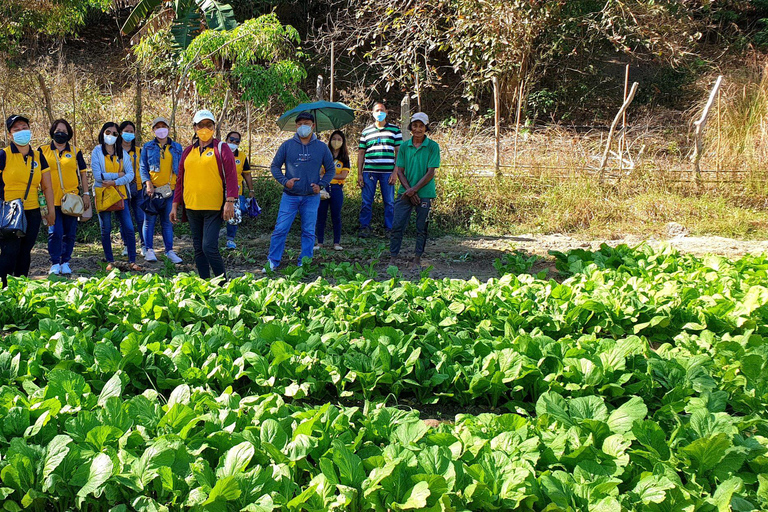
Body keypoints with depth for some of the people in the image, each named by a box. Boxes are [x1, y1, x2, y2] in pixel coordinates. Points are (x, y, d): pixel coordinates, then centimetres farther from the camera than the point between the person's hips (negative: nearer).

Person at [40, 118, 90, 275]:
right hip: (52, 200, -1)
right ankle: (55, 264, 3)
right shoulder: (43, 151, 8)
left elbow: (83, 172, 13)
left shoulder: (75, 151, 10)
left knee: (70, 233, 3)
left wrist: (85, 193, 5)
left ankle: (65, 262, 15)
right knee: (55, 232, -9)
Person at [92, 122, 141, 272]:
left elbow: (130, 175, -1)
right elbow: (98, 176, -10)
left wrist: (114, 182, -15)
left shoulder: (123, 153, 8)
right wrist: (118, 175, -8)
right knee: (105, 230, 3)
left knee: (129, 228, -6)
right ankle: (110, 261, 14)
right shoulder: (97, 151, -1)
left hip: (119, 193, 2)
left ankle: (132, 261, 1)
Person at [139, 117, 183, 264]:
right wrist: (148, 183, -11)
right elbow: (143, 168, 3)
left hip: (170, 190, 2)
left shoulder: (177, 147, 13)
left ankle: (169, 251, 8)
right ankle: (149, 250, 4)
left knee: (168, 222, 5)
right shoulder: (148, 147, 7)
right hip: (153, 189, -2)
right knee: (150, 220, -1)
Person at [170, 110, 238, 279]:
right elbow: (181, 180, 18)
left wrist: (230, 201, -15)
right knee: (198, 249, 9)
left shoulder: (221, 149, 0)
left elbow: (231, 176, -6)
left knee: (209, 247, -13)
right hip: (192, 207, 5)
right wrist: (175, 205, 14)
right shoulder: (188, 152, 13)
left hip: (214, 208, -5)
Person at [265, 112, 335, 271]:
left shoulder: (321, 147, 5)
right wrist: (284, 181, -9)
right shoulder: (287, 145, 2)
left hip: (311, 197, 1)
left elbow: (331, 169, 13)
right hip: (290, 196, -1)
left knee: (309, 232, 5)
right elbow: (275, 166, 7)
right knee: (280, 229, -3)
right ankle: (273, 262, 6)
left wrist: (321, 185, -2)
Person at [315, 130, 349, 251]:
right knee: (321, 216, 2)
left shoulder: (344, 158, 5)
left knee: (336, 216, 2)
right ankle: (320, 242, 9)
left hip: (336, 188, -1)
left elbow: (343, 175, -6)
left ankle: (337, 243, 9)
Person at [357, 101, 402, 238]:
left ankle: (389, 229, 11)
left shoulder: (395, 130, 8)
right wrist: (359, 174, 5)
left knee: (389, 202, 3)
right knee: (366, 201, 1)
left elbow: (398, 152, 5)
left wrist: (395, 172, -4)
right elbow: (361, 153, 12)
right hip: (369, 171, 1)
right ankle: (365, 227, 10)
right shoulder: (366, 132, 12)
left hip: (387, 172, -1)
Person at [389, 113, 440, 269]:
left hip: (425, 193, -2)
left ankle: (417, 259, 16)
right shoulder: (405, 146, 6)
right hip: (406, 193, 3)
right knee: (397, 226, -1)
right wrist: (409, 190, -8)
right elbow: (400, 171, 5)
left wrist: (414, 189, -14)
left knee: (421, 229, 5)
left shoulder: (432, 146, -4)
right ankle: (393, 257, 8)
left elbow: (431, 173, -8)